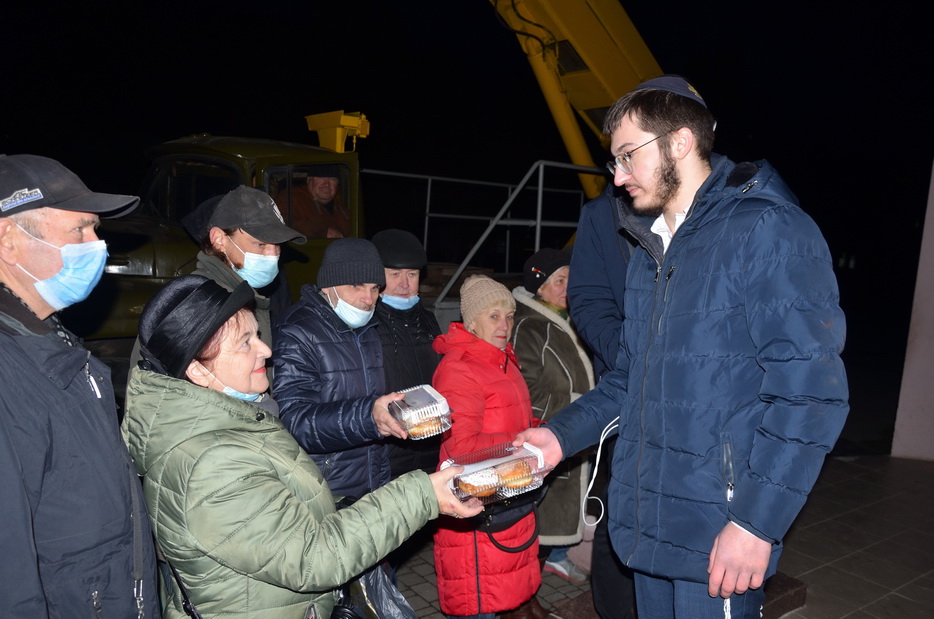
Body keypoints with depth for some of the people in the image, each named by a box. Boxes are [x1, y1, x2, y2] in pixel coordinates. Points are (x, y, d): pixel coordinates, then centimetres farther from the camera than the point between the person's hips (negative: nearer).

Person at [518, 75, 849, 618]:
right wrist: (563, 434, 6)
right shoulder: (651, 251, 12)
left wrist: (757, 522, -20)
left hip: (717, 534, -7)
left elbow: (809, 389, -18)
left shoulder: (767, 231, -13)